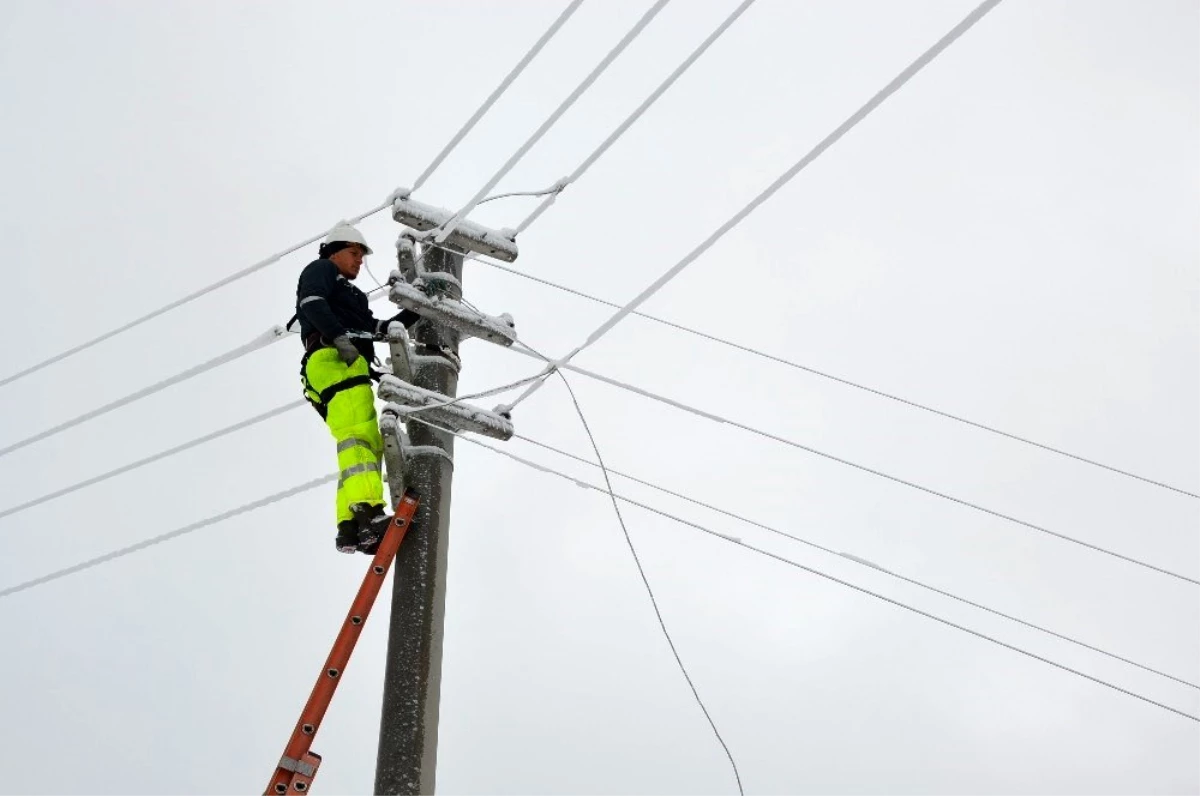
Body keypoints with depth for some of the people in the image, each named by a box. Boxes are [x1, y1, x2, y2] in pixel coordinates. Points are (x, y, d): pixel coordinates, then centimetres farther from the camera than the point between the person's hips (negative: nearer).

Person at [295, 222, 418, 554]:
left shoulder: (347, 293, 40)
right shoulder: (320, 270, 15)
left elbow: (381, 329, 30)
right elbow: (312, 304, -7)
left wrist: (415, 311, 21)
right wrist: (339, 336, -21)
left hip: (351, 366, 9)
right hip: (333, 359, -9)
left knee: (370, 444, -2)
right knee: (357, 433, -25)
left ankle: (352, 528, -13)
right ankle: (367, 512, -42)